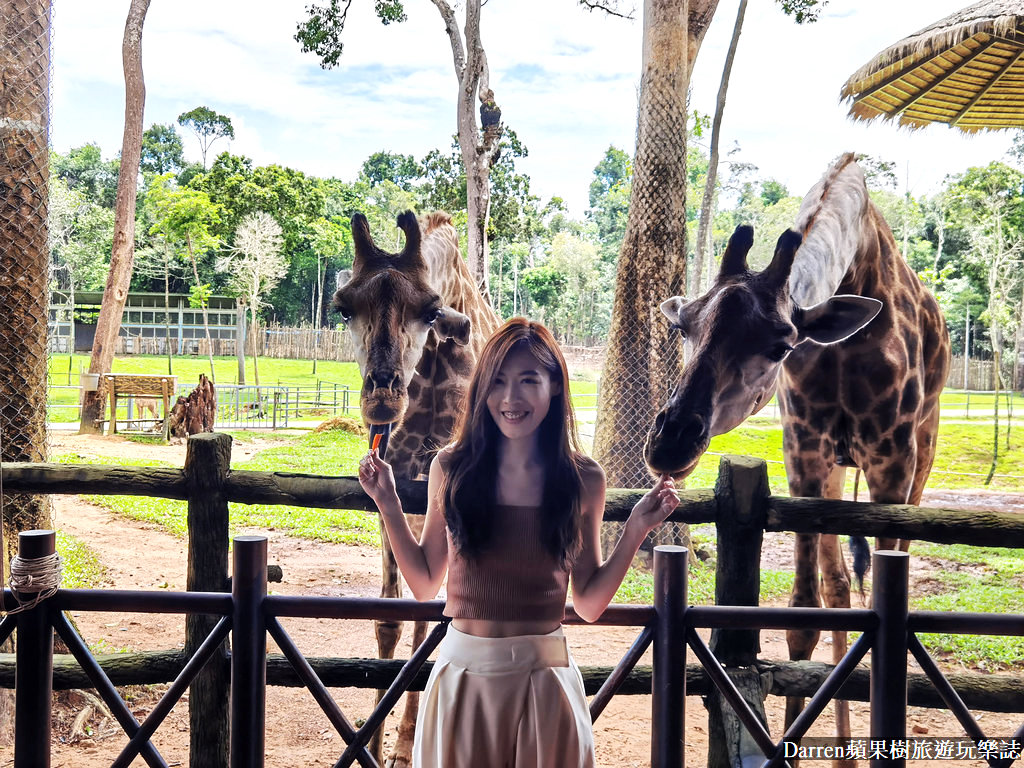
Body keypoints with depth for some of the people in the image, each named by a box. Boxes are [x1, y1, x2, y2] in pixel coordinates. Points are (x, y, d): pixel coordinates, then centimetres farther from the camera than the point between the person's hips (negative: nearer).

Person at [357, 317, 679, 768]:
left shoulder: (583, 480, -4)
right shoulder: (451, 468, -3)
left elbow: (589, 605, 2)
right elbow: (425, 584, 5)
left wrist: (636, 529, -6)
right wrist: (388, 505, -3)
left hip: (543, 677, 0)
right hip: (463, 674, 1)